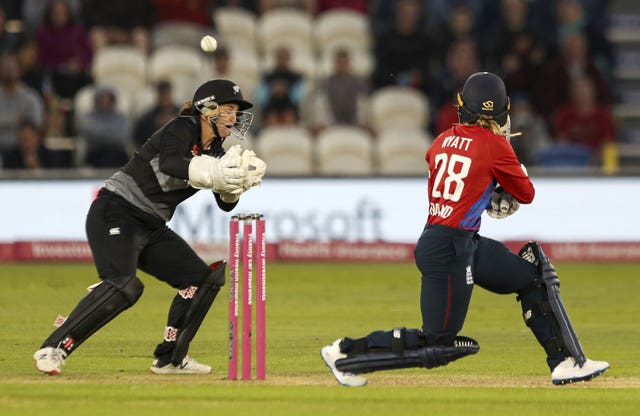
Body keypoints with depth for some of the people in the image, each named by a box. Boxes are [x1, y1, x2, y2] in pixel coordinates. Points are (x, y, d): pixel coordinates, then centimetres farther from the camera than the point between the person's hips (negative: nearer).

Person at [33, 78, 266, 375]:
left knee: (202, 279, 6)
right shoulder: (182, 129, -14)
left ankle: (170, 359, 14)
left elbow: (226, 203, 10)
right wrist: (218, 172, -47)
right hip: (115, 214, -9)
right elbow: (169, 163, -36)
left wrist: (237, 180, -11)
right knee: (124, 286, -29)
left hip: (151, 227, 9)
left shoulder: (214, 149, 11)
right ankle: (53, 349, -26)